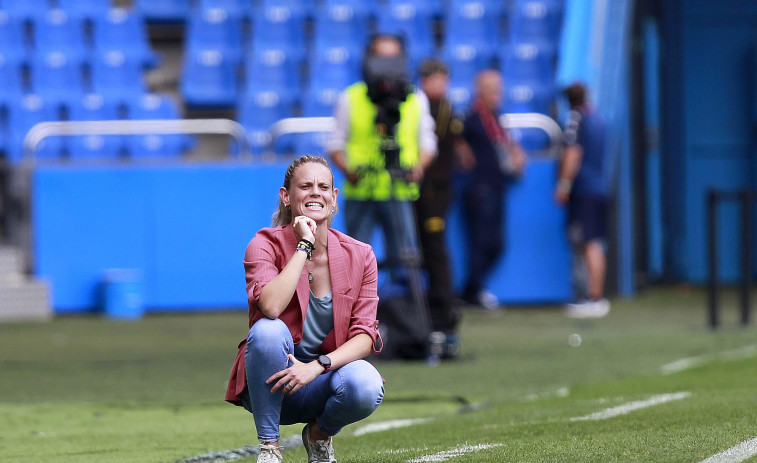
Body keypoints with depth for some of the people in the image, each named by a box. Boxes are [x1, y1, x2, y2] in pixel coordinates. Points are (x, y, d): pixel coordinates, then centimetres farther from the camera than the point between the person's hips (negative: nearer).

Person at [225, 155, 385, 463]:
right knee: (268, 330, -34)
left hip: (320, 382, 2)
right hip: (270, 386, -2)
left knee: (366, 386, -32)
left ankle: (320, 434, 5)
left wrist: (317, 367, -25)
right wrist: (304, 246, -23)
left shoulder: (360, 256, -1)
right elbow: (271, 306, -29)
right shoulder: (266, 245, -9)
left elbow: (365, 335, -8)